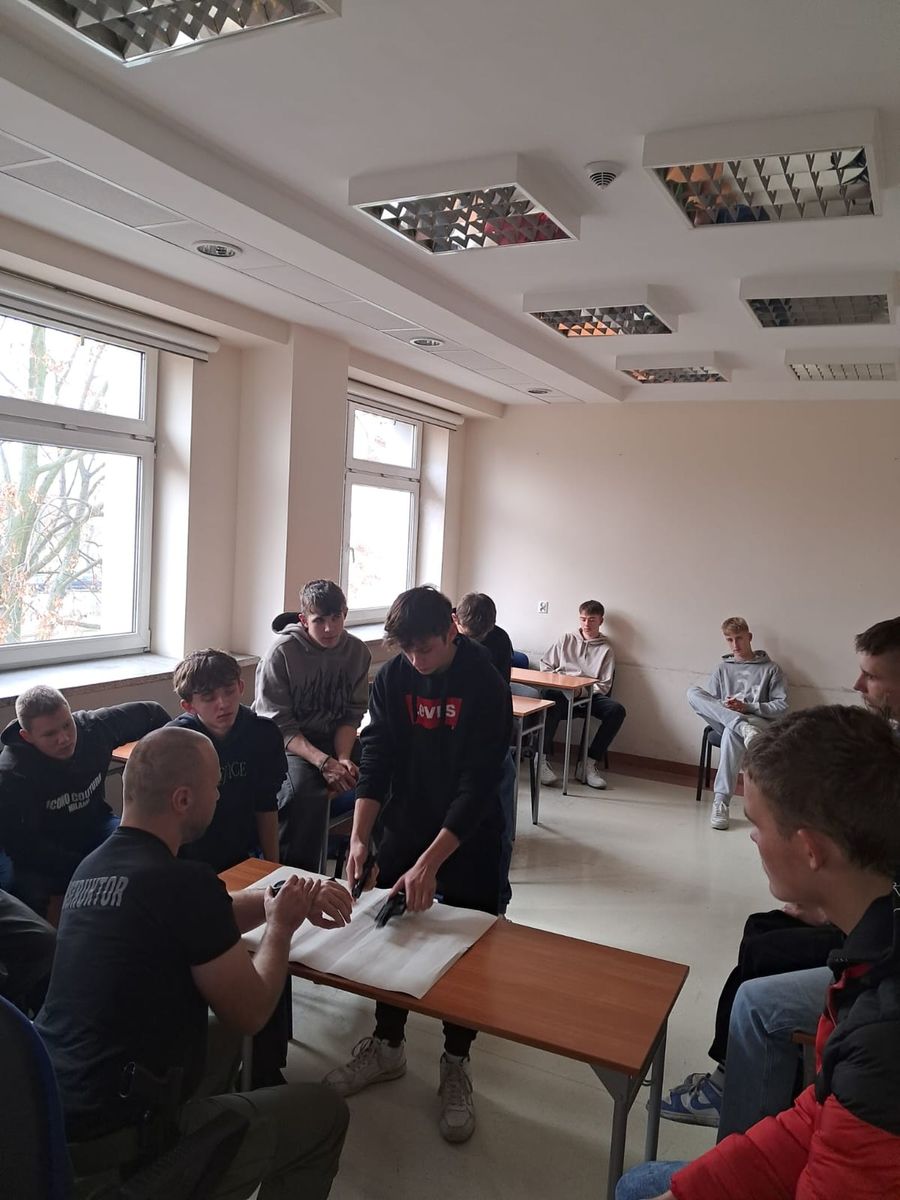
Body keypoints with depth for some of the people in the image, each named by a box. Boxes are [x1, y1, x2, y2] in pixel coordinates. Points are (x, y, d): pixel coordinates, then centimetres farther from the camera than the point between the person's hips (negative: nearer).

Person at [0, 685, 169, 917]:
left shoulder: (94, 727, -12)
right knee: (26, 891, -34)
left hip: (94, 827, 4)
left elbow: (150, 713, 6)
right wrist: (84, 868, -27)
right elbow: (21, 845, -22)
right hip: (44, 858, -3)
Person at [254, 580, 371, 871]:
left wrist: (342, 758, -15)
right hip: (285, 743, -4)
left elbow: (351, 715, 4)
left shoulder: (357, 651, 1)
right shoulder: (282, 653, -12)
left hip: (334, 740, 4)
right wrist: (323, 762, -26)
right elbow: (277, 725, -14)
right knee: (303, 786, -35)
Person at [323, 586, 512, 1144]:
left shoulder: (486, 686, -21)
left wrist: (430, 862, -29)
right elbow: (376, 762, -9)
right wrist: (359, 838, -20)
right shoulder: (392, 678, -8)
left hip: (469, 841, -3)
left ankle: (456, 1067, 28)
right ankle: (387, 1046, 36)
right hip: (405, 829, 4)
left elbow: (479, 785, -24)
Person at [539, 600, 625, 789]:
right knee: (552, 699, -38)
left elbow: (604, 685, 6)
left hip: (590, 695, 1)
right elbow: (545, 665, 18)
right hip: (561, 692, -1)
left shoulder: (606, 649, 14)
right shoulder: (566, 639, 19)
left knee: (617, 710, -29)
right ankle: (541, 758, -34)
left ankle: (589, 763, -23)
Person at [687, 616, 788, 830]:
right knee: (693, 692, -24)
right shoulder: (722, 669, 20)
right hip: (724, 721, 3)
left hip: (760, 723, -3)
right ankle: (743, 728, -42)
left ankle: (721, 802, -40)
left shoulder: (771, 669, 10)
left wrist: (747, 707, -12)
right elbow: (707, 704, 13)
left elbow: (782, 707, 1)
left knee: (732, 731, -41)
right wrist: (723, 707, -9)